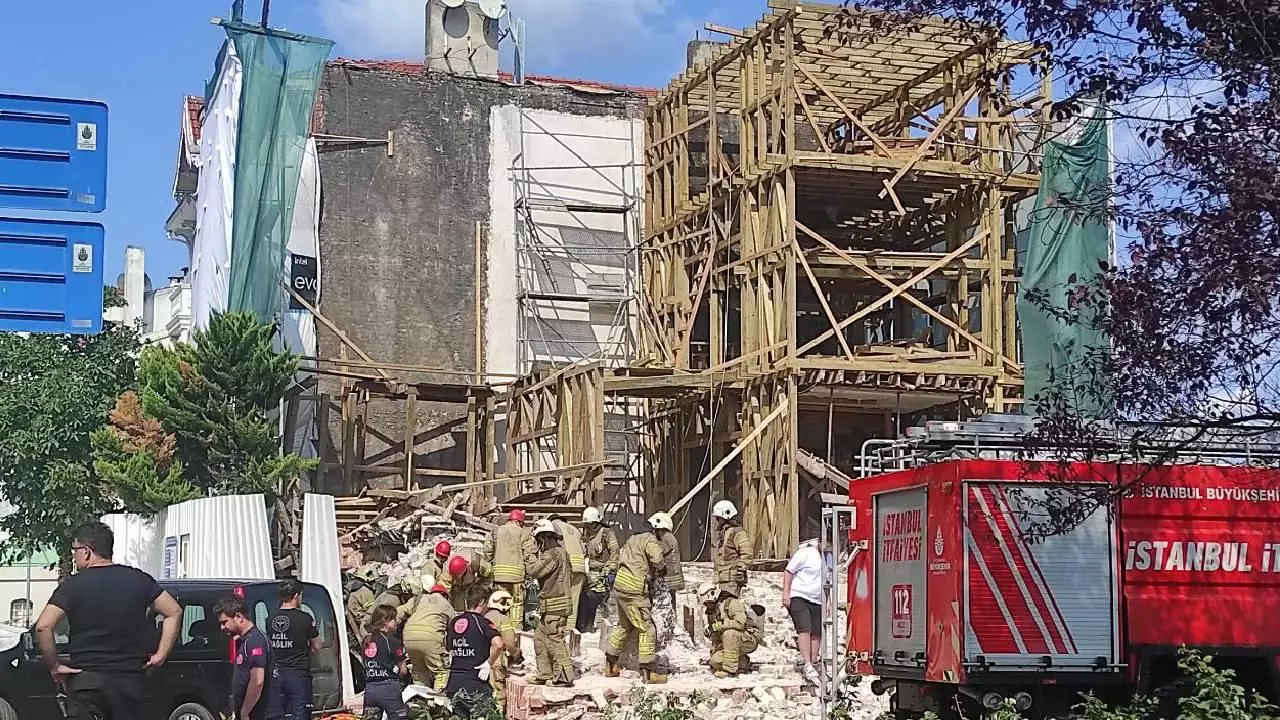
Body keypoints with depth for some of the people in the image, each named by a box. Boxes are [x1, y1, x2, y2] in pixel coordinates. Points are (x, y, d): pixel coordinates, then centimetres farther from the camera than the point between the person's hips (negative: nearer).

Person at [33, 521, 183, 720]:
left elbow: (43, 627, -16)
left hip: (86, 680, -4)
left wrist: (54, 666, -5)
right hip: (129, 680, 4)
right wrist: (161, 655, 7)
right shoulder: (138, 580, 6)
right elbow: (174, 612, 6)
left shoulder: (73, 585, -6)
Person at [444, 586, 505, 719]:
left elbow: (446, 647, 23)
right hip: (476, 685, -6)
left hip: (453, 683, 6)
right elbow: (498, 644, -26)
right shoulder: (483, 622, -10)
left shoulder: (453, 622, 11)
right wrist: (489, 663, -14)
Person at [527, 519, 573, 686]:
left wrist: (538, 556, 0)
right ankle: (545, 674, 20)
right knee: (540, 638, 16)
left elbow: (534, 571, -17)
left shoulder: (552, 554, -16)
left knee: (554, 640, -8)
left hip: (554, 604, -10)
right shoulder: (561, 551, 14)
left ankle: (564, 677, -6)